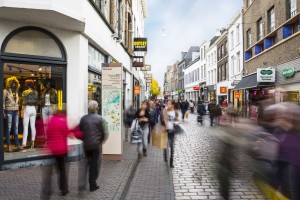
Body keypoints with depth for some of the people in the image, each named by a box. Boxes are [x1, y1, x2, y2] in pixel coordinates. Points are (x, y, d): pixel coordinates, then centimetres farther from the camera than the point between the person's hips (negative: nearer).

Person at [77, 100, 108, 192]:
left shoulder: (83, 118, -2)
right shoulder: (100, 119, -10)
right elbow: (105, 134, -10)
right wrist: (101, 142, 6)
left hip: (85, 145, 3)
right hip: (96, 145, -2)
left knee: (84, 165, 13)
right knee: (95, 165, 9)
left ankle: (81, 186, 14)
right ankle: (92, 185, 19)